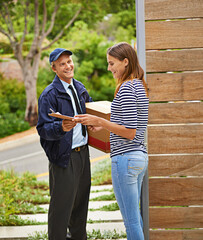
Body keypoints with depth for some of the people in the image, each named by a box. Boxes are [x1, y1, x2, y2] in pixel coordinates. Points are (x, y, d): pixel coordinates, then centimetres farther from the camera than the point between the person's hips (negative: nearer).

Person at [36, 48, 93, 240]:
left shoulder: (80, 88, 11)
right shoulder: (49, 95, -12)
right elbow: (43, 129, -17)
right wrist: (61, 127, -35)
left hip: (83, 152, 7)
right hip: (64, 157, -7)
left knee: (81, 200, 17)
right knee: (62, 204, -4)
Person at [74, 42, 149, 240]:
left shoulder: (127, 88, -16)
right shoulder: (140, 86, 14)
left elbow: (130, 133, -19)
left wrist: (99, 121, -15)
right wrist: (104, 125, 16)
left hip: (125, 158, -10)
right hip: (140, 156, 10)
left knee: (131, 221, -3)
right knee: (135, 217, 16)